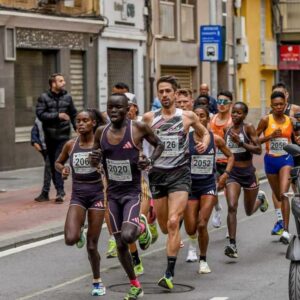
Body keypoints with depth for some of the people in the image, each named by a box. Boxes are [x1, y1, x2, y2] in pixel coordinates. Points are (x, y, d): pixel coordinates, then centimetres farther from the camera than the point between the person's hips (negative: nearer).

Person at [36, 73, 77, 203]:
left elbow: (74, 115, 13)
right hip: (50, 136, 1)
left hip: (63, 135, -1)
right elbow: (40, 114, -10)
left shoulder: (67, 97, 7)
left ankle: (60, 191, -14)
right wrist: (57, 115, -16)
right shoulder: (44, 97, 1)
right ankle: (59, 190, 18)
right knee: (52, 164, 7)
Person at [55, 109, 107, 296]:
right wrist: (63, 169, -3)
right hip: (77, 195, 2)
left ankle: (97, 281, 24)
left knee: (92, 246, 1)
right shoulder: (71, 145, 2)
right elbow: (58, 162, 18)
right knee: (71, 239, -20)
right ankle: (80, 233, 18)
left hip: (97, 194, -2)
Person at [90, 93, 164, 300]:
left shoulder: (138, 128, -11)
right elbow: (94, 163, 13)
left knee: (127, 236, -25)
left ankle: (142, 226, 12)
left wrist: (151, 161, -14)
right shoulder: (101, 132, 0)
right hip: (113, 193, 4)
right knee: (120, 244, 7)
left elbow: (159, 144, 4)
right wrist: (95, 158, -10)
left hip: (132, 192, -4)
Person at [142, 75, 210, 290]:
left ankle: (169, 274, -16)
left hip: (180, 173, -3)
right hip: (158, 173, 3)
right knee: (164, 227, 11)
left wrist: (204, 142, -4)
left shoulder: (188, 117, -1)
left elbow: (204, 132, 17)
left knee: (173, 223, -17)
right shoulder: (149, 117, 2)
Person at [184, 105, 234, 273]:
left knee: (202, 225, -13)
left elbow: (230, 156, 13)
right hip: (191, 185, 0)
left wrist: (226, 174, 0)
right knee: (191, 230, -2)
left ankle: (203, 260, 7)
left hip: (209, 185, 0)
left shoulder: (215, 139, -1)